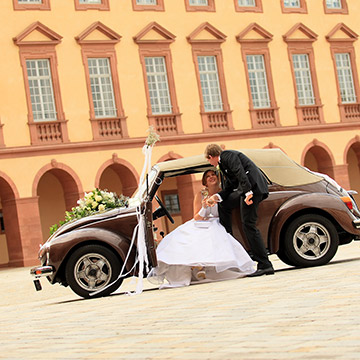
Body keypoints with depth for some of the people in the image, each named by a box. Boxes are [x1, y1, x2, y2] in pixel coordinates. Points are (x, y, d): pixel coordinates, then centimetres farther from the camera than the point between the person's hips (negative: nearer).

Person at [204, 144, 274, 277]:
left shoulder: (228, 155, -2)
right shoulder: (223, 164, 28)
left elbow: (241, 173, -17)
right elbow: (228, 188, 26)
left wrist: (247, 192, -25)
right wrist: (216, 197, 10)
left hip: (252, 187, -10)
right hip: (246, 190, 10)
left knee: (249, 225, -13)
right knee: (224, 205, 25)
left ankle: (265, 265, -15)